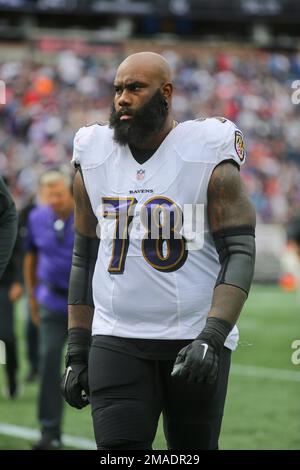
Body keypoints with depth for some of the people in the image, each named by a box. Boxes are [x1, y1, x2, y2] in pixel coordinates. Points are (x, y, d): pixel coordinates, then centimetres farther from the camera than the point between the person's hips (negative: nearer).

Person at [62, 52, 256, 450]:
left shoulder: (208, 156, -5)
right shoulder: (94, 158, 8)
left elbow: (240, 253, -9)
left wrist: (211, 338, -22)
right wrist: (77, 353, 12)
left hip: (195, 340, -2)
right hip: (116, 340, 2)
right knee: (118, 448, -12)